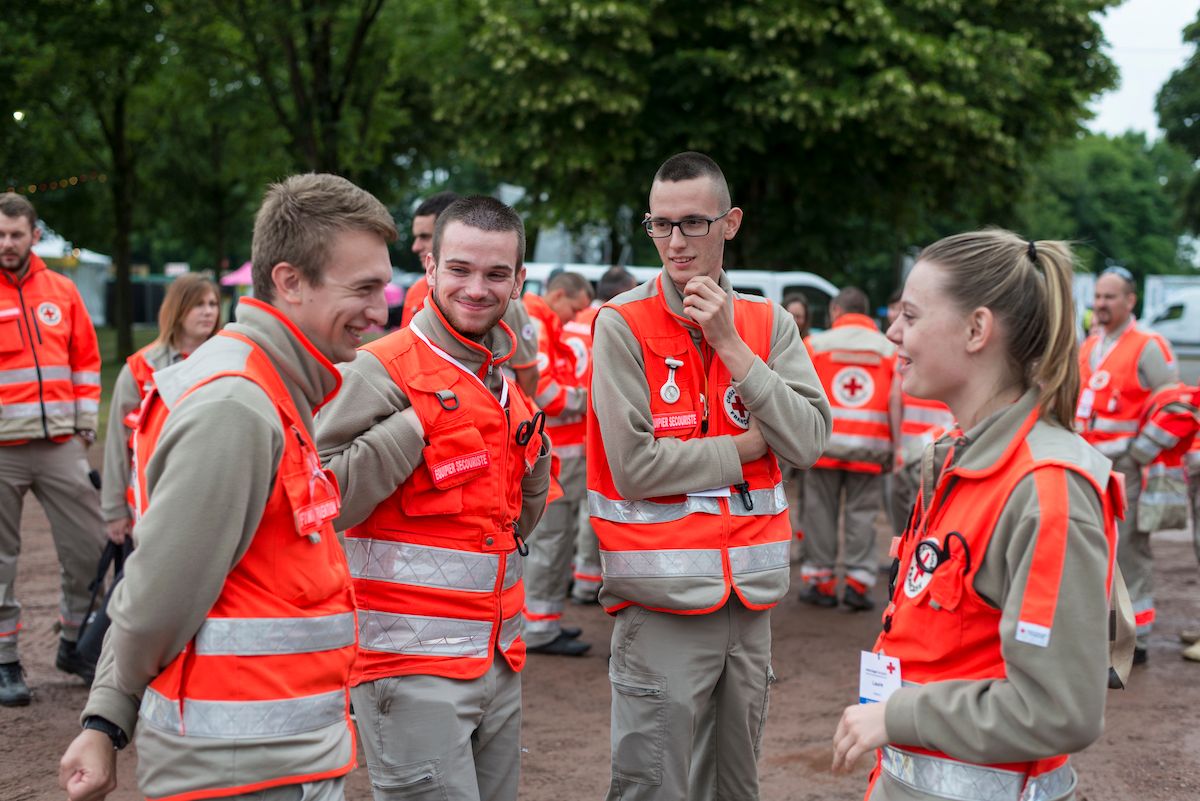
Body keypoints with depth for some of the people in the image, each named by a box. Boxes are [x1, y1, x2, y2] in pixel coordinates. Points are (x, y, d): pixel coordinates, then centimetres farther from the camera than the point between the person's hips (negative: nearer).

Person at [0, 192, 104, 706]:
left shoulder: (62, 291, 9)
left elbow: (86, 361, 14)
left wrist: (85, 426, 9)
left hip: (60, 446, 3)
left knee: (90, 547, 5)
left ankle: (73, 644, 22)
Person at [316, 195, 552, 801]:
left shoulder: (507, 383, 13)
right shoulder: (384, 370, -11)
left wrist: (534, 452, 6)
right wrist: (416, 423, -20)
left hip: (498, 659, 8)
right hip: (412, 663, -8)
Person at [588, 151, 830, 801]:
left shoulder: (769, 324, 6)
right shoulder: (622, 324, -6)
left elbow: (809, 442, -5)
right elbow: (634, 466, -15)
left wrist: (731, 344, -11)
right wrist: (751, 445, -6)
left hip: (752, 594, 4)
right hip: (663, 596, -4)